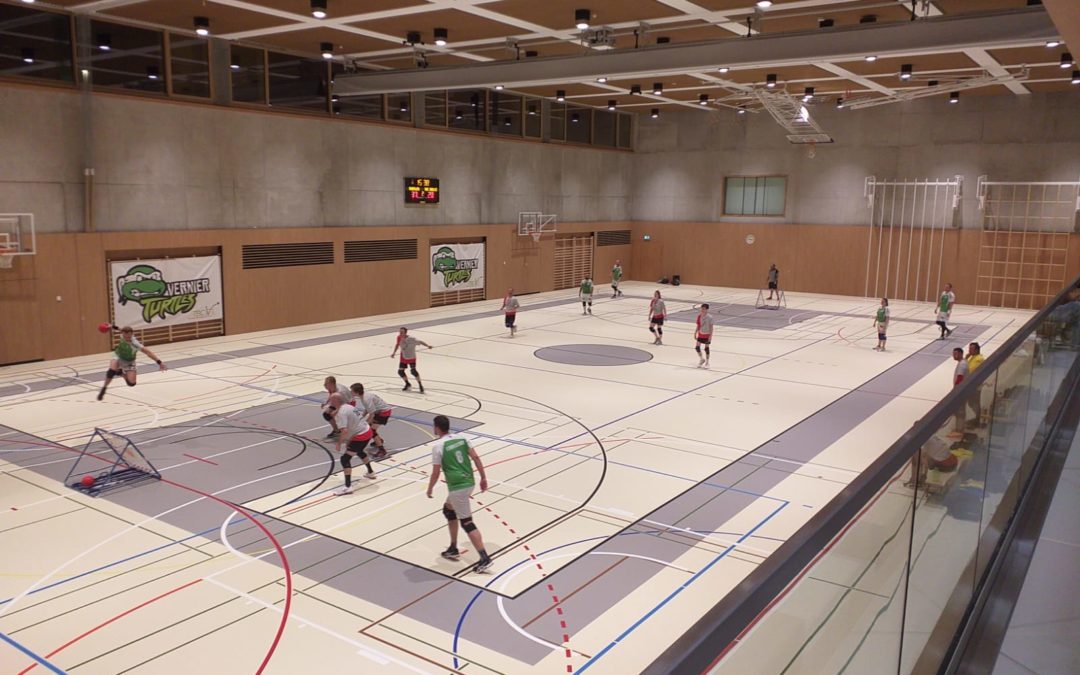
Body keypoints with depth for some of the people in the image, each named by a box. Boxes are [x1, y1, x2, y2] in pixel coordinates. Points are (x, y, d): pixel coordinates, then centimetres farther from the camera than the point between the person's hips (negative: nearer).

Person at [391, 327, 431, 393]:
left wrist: (428, 346, -36)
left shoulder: (411, 339, -28)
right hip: (403, 357, 6)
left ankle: (420, 385, -4)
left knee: (413, 370, -21)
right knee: (400, 371, 4)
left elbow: (420, 342, -23)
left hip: (411, 358, -6)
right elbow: (397, 344, 7)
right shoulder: (399, 337, -13)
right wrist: (394, 353, 5)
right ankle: (408, 384, 30)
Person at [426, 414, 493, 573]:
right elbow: (475, 458, 6)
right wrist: (483, 478, 12)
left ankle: (485, 559, -6)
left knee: (466, 522, -2)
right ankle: (453, 549, 32)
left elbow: (436, 473, -9)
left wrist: (429, 489, 7)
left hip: (457, 487, -8)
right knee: (448, 510, 27)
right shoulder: (460, 438, 8)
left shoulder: (438, 445, -11)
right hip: (469, 482, 8)